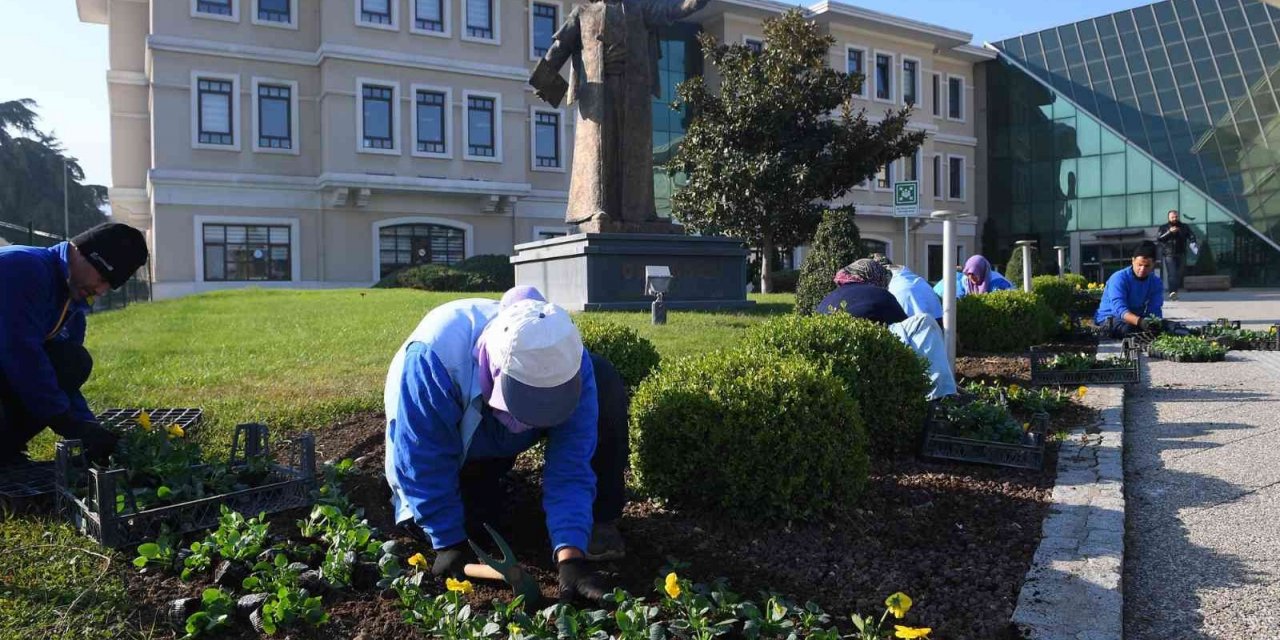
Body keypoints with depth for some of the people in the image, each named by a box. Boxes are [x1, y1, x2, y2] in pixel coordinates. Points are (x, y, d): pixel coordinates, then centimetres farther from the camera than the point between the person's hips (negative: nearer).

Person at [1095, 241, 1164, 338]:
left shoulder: (1156, 282, -2)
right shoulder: (1119, 278, -20)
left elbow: (1154, 311, -13)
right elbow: (1120, 310, -33)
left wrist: (1156, 322, -39)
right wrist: (1140, 321, -52)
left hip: (1135, 319, 6)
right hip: (1109, 319, -6)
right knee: (1129, 329, -36)